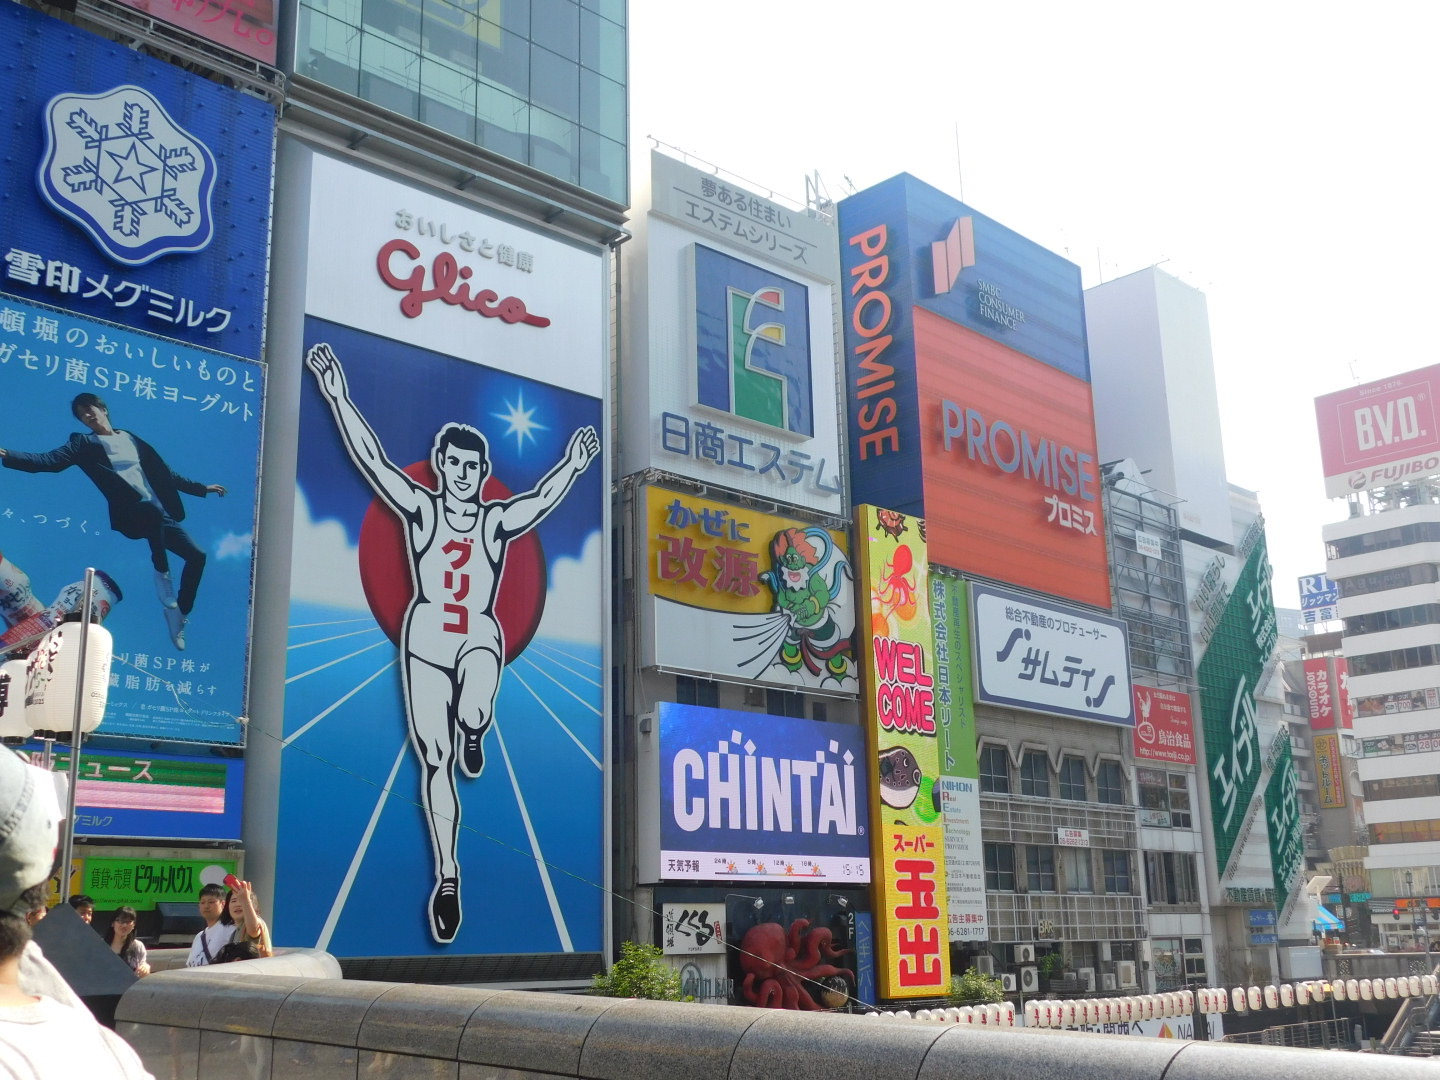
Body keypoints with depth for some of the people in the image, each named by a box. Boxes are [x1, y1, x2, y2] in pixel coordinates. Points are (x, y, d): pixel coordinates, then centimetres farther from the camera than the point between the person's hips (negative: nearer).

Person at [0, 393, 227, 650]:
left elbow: (165, 473, 25)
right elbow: (48, 461, -7)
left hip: (163, 515, 5)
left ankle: (179, 614, 9)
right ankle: (162, 573, -21)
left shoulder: (131, 439, 20)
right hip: (133, 515, -5)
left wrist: (202, 488, 26)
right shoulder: (85, 443, 8)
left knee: (197, 556, -4)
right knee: (153, 509, -39)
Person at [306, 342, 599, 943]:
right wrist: (337, 398, -13)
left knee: (474, 714, -34)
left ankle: (472, 733, 6)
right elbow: (371, 459, -5)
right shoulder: (420, 509, 2)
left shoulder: (497, 521, 6)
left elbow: (541, 500, -5)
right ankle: (447, 875, 11)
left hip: (480, 636, 0)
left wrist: (572, 467, -18)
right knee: (434, 760, 0)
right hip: (426, 635, 0)